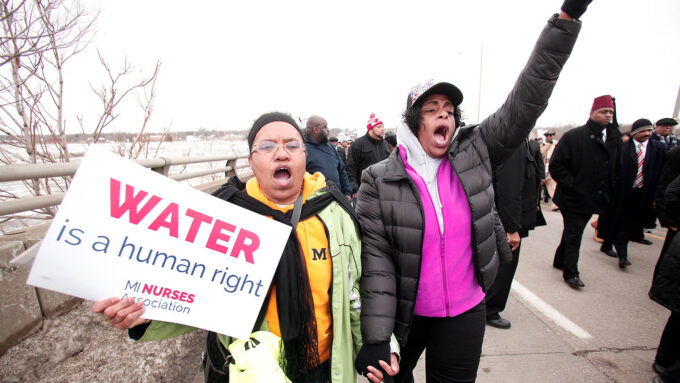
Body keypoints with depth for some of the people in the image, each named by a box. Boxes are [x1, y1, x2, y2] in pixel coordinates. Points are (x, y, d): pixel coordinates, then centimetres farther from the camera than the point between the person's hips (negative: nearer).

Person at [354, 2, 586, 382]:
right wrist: (375, 338, -18)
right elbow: (374, 259, -17)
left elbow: (525, 102, -6)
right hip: (404, 315, -2)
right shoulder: (379, 180, -14)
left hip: (465, 314, 3)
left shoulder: (473, 154, -6)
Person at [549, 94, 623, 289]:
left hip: (593, 198, 7)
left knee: (573, 232, 18)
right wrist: (571, 184, -17)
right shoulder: (573, 136, -12)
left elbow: (617, 167, 19)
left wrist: (607, 189, 10)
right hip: (573, 198, -6)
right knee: (574, 234, -2)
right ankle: (570, 273, 8)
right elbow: (556, 165, -14)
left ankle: (560, 261, 34)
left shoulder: (614, 138, 8)